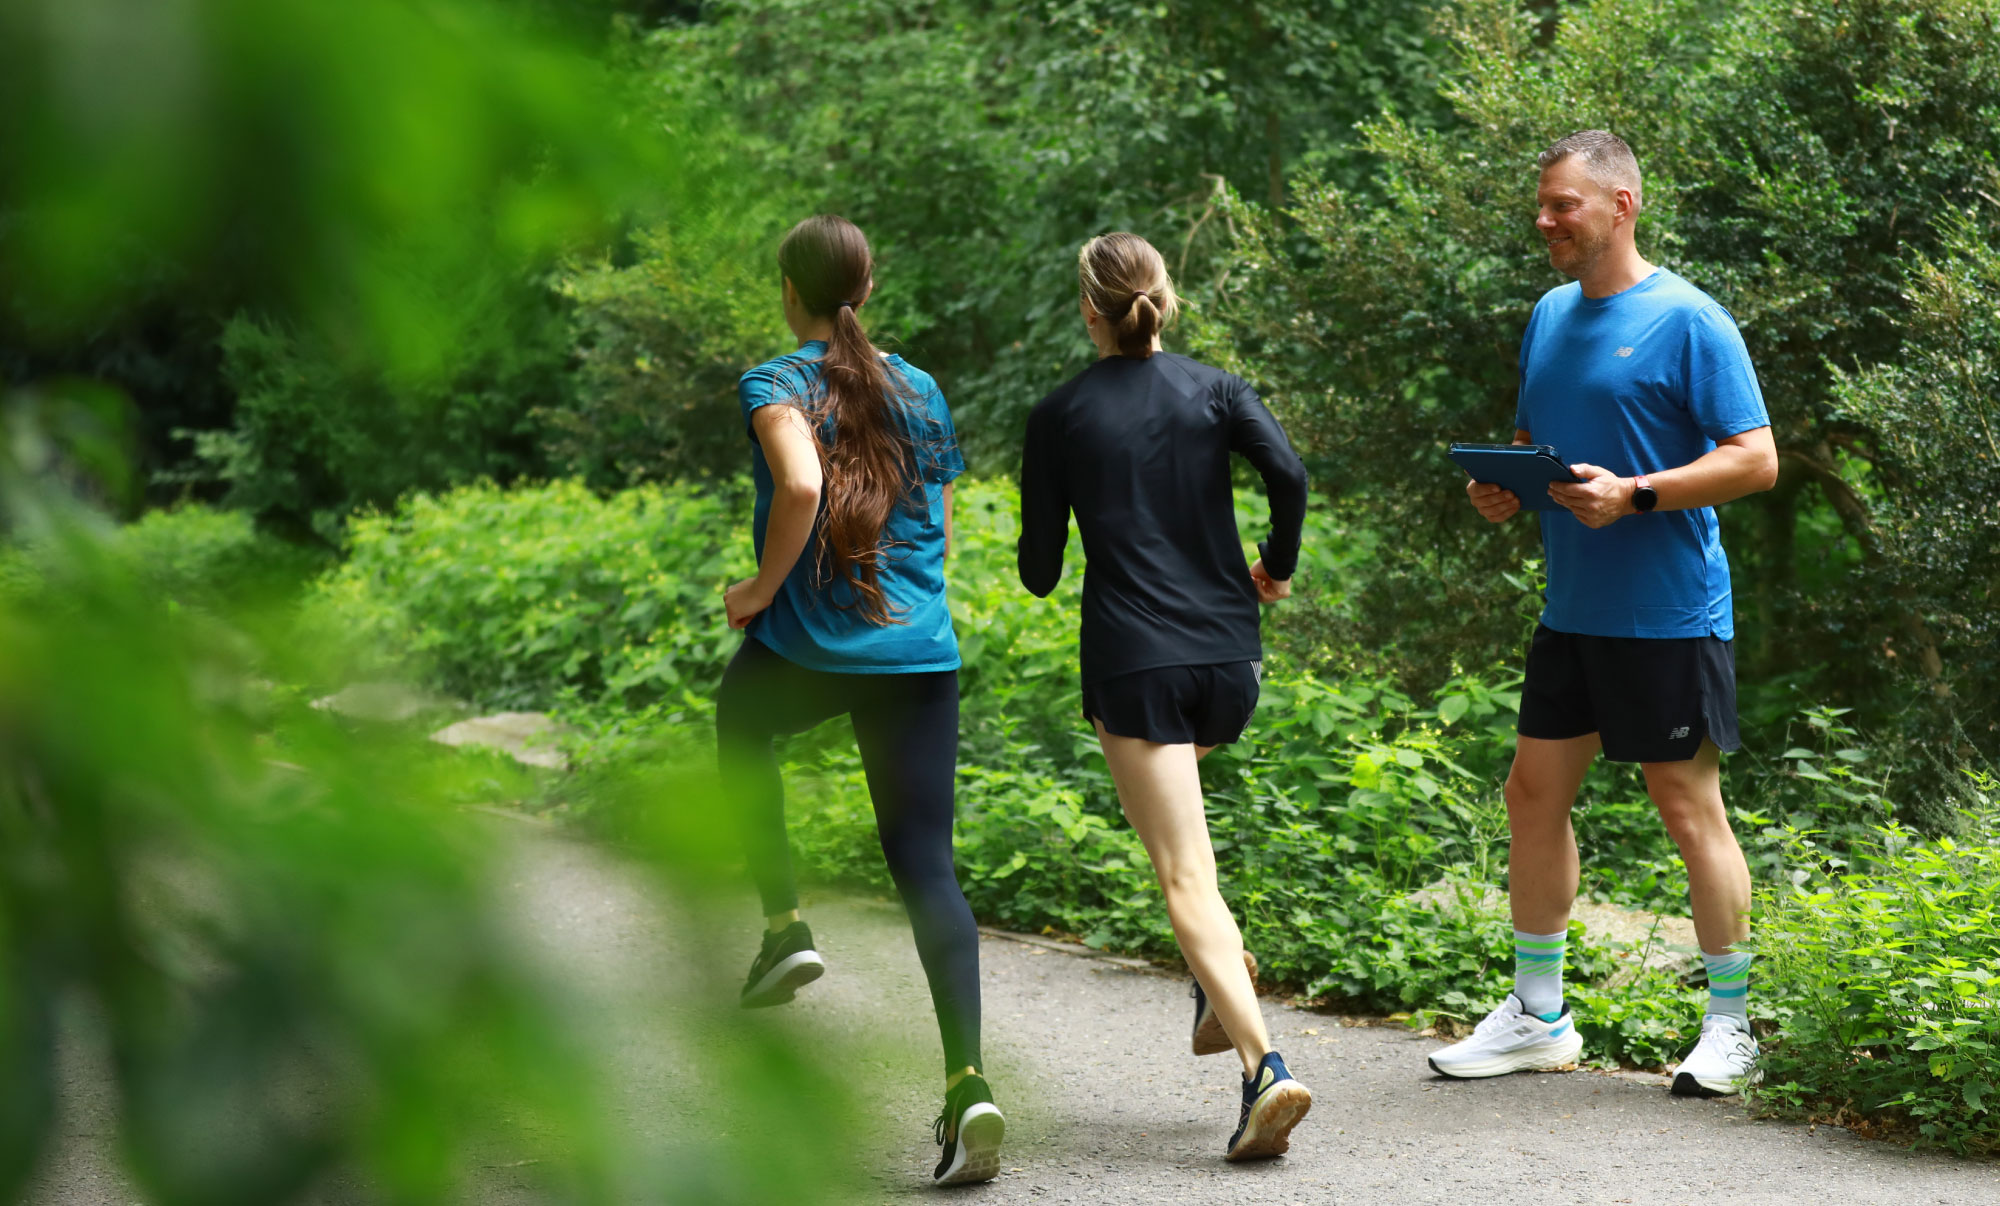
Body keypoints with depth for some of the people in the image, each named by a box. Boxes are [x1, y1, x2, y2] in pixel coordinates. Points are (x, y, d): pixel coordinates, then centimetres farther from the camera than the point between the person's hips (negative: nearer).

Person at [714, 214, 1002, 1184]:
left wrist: (762, 588, -11)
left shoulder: (776, 385, -4)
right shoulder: (922, 392, 12)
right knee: (927, 867, 1)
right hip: (921, 657, 3)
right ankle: (967, 1079, -15)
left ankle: (785, 925, 22)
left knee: (740, 725, 33)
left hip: (806, 648, -3)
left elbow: (801, 487, -24)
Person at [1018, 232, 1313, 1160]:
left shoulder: (1058, 419, 1)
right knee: (1169, 798, 34)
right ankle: (1221, 972, 20)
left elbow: (1039, 569, 2)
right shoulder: (1215, 391, 5)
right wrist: (1277, 567, 5)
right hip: (1227, 659, 4)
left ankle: (1265, 1067, -23)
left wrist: (1040, 562, 26)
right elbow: (1287, 473, -12)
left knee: (1188, 881, -7)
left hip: (1133, 660, -4)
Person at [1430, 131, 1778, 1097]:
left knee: (1689, 804, -2)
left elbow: (1755, 460, -14)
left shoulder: (1687, 322, -11)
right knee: (1534, 793, 10)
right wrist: (1502, 488, 2)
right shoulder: (1552, 316, 12)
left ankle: (1731, 1027, 10)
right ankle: (1536, 1016, 21)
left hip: (1670, 612, -8)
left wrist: (1635, 494, -23)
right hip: (1572, 610, 8)